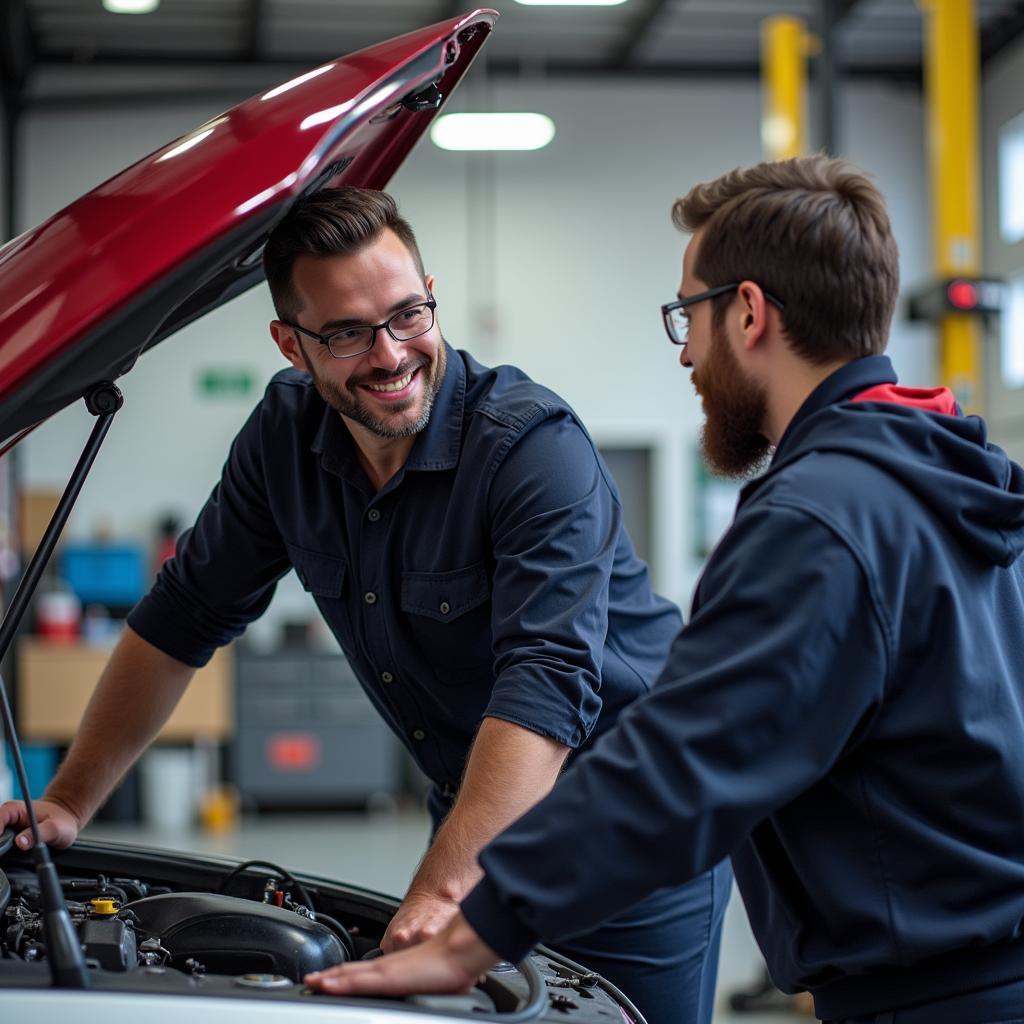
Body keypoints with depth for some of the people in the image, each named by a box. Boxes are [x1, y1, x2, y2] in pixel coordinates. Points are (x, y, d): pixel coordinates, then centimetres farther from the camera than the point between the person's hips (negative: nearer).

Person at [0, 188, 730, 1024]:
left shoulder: (535, 446, -25)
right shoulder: (288, 430, -4)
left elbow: (548, 683, -35)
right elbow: (183, 619, 5)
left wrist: (444, 892, -46)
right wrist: (67, 804, 3)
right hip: (477, 812, 6)